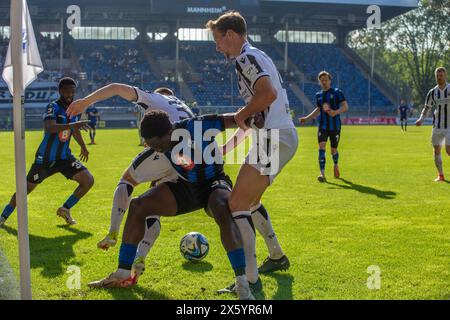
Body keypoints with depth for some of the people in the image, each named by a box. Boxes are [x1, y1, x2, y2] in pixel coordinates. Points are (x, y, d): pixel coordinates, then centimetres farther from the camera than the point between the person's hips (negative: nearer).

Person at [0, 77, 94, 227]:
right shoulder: (53, 107, -18)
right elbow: (49, 128, -38)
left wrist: (83, 148, 37)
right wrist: (72, 125, -49)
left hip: (64, 157, 6)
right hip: (45, 158, -5)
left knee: (88, 181, -9)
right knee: (26, 189, 5)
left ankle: (65, 209, 9)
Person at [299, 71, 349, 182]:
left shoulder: (337, 92, -3)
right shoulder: (318, 95, 11)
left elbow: (345, 106, -11)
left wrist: (336, 112, -28)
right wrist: (306, 118, 19)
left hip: (335, 126, -3)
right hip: (322, 126, 3)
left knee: (333, 150, 7)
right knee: (321, 148, -15)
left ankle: (336, 165, 41)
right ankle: (322, 174, -18)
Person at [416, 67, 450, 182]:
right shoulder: (432, 92, 3)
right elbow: (427, 108, 9)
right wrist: (421, 119, -7)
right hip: (437, 126, 3)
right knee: (436, 150, 5)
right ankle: (440, 175, 17)